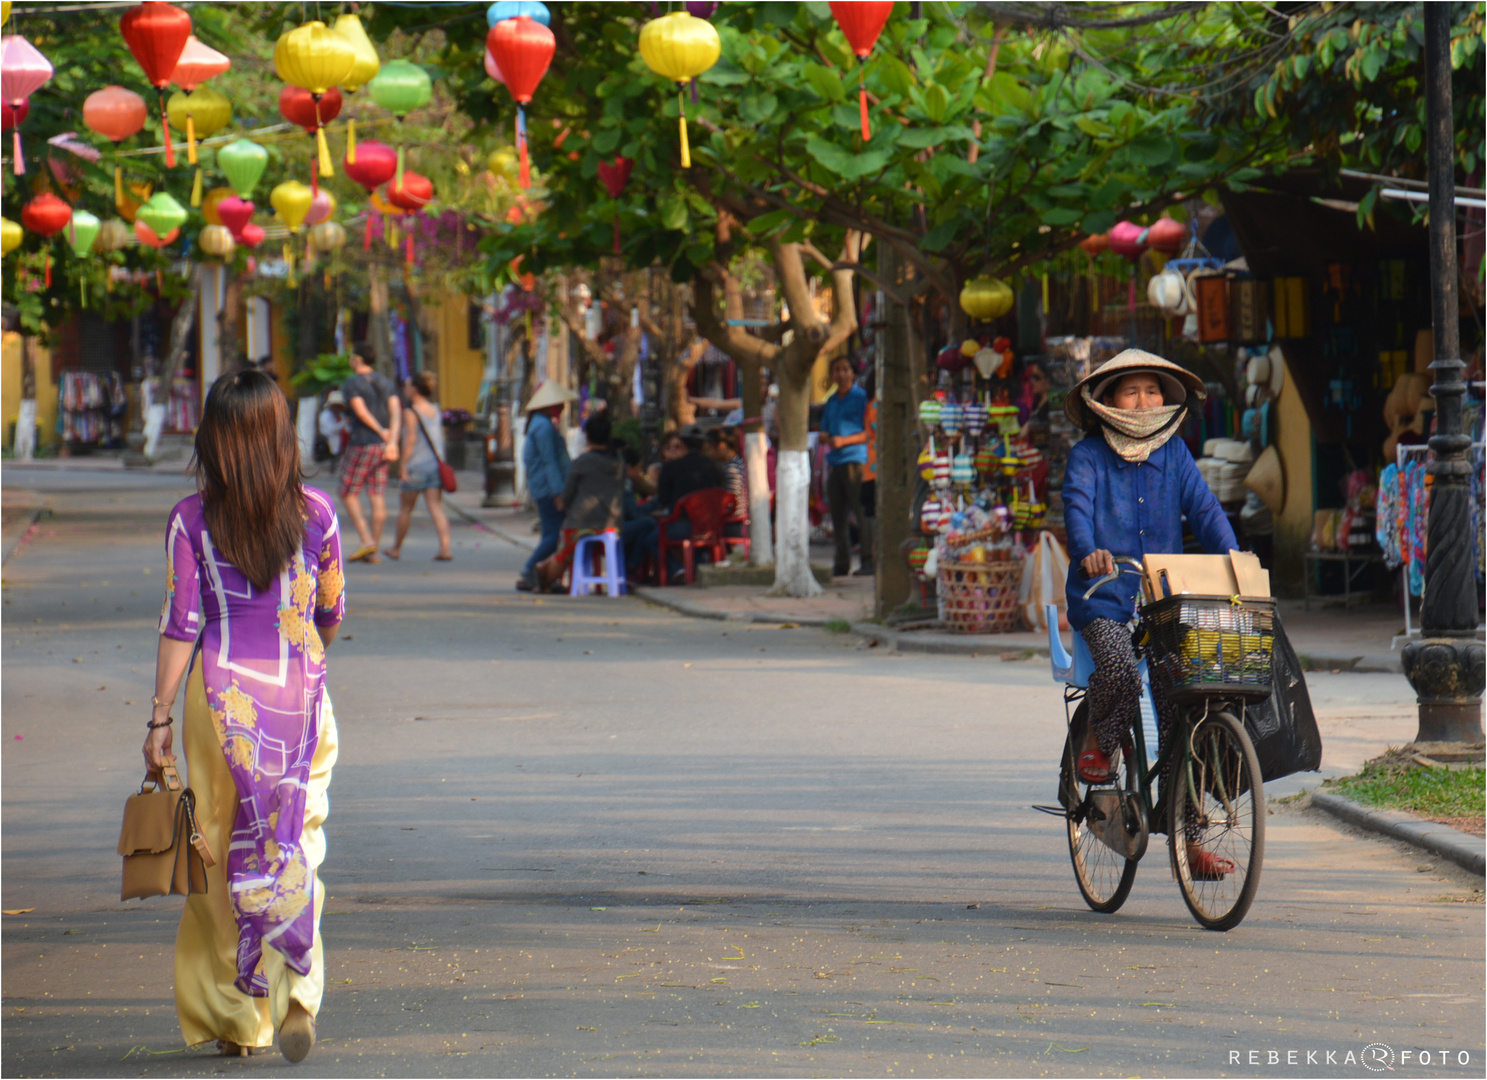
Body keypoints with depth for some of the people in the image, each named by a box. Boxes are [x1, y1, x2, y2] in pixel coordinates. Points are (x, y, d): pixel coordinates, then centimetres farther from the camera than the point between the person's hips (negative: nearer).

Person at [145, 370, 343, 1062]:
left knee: (221, 849, 9)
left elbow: (181, 625, -7)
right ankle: (297, 992, -15)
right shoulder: (316, 514, -1)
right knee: (294, 846, 5)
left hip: (222, 693, -1)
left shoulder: (191, 519, -6)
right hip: (299, 693, 1)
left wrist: (160, 717, -2)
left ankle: (232, 1019, 14)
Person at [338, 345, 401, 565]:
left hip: (361, 445, -6)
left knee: (348, 493, 6)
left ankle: (366, 541, -8)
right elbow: (396, 411, -2)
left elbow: (361, 411, -20)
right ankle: (373, 551, 4)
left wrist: (381, 431, -9)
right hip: (382, 447, 6)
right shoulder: (385, 382, 10)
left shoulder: (351, 384, -7)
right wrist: (392, 442, -11)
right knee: (377, 497, 5)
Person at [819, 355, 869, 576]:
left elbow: (869, 433, -7)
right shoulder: (831, 401, 19)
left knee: (862, 511, -10)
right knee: (838, 514, 7)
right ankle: (842, 561, 12)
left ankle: (870, 557, -9)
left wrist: (845, 440, -16)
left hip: (855, 459, -7)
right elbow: (825, 431, 25)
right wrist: (826, 438, 1)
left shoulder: (861, 397, -1)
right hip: (835, 461, 7)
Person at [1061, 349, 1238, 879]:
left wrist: (1232, 560, -15)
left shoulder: (1174, 454, 11)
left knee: (1179, 705, -6)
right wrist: (1088, 551, -36)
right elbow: (1078, 507, -15)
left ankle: (1186, 838, 0)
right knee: (1120, 667, -33)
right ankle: (1097, 746, -1)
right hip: (1103, 600, -3)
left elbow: (1204, 509, 3)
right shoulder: (1088, 456, 1)